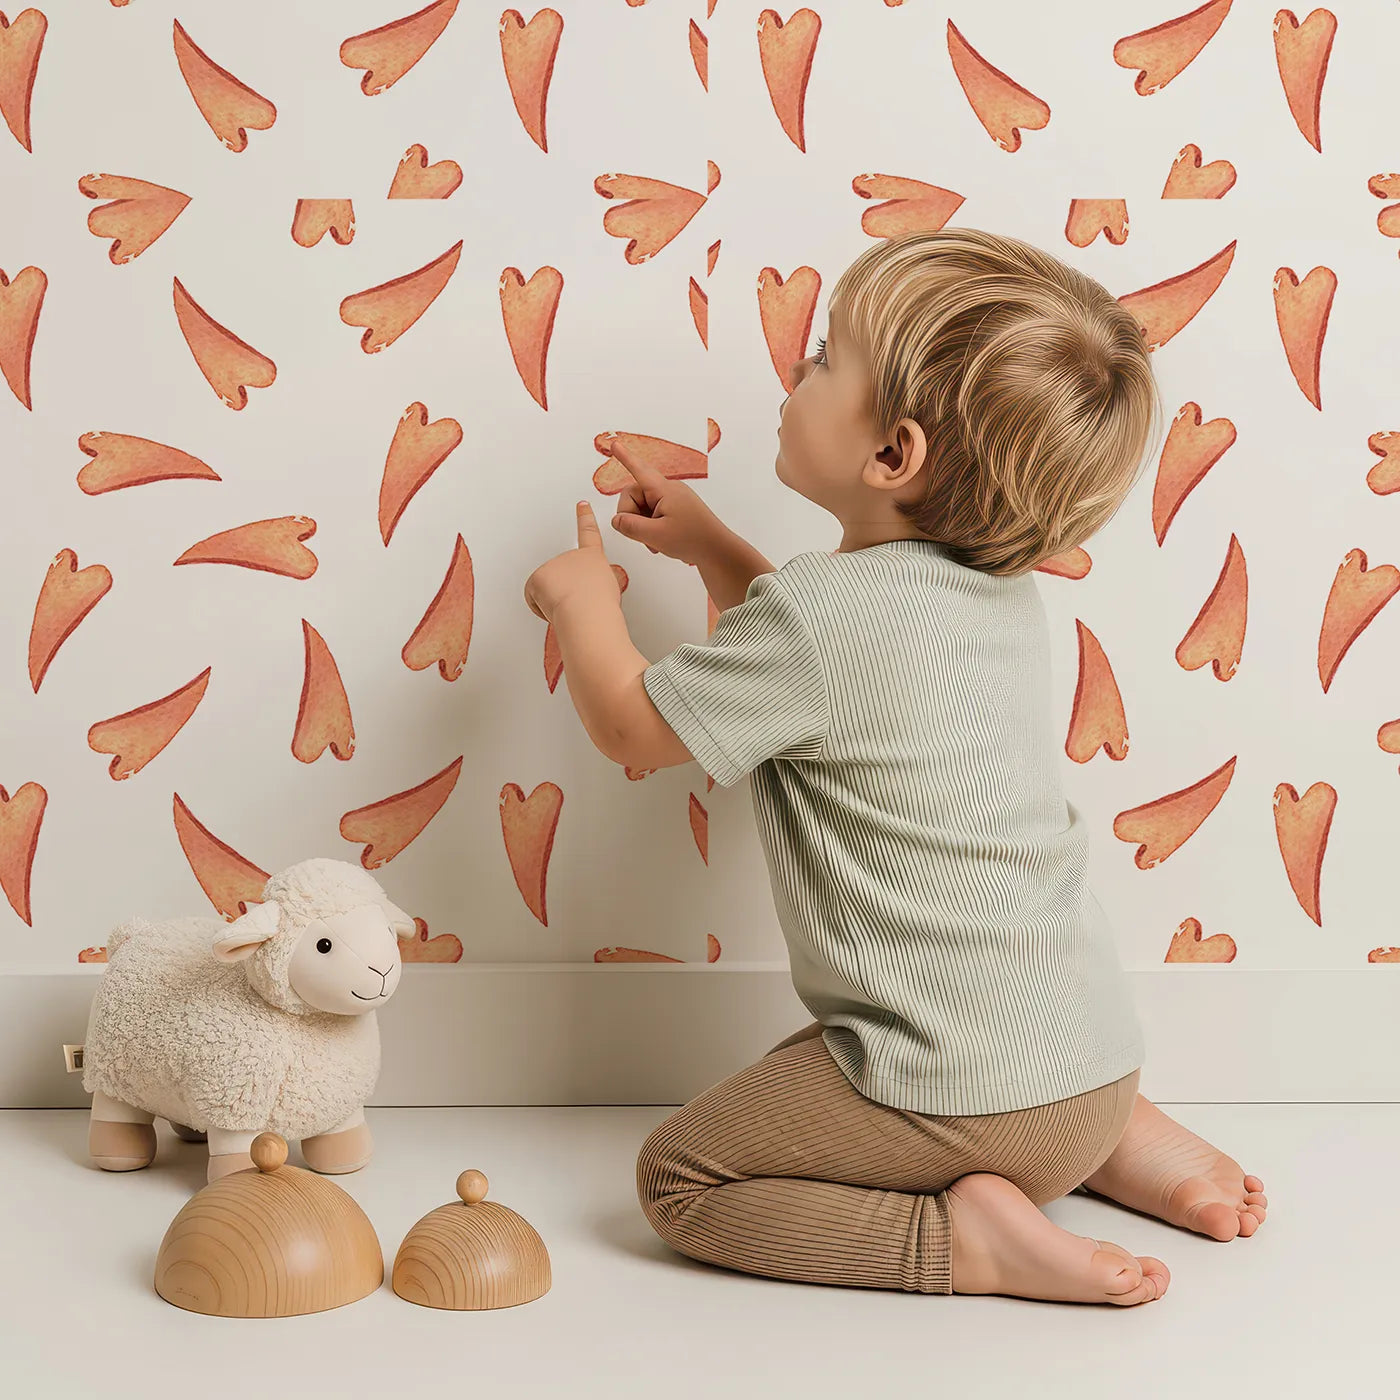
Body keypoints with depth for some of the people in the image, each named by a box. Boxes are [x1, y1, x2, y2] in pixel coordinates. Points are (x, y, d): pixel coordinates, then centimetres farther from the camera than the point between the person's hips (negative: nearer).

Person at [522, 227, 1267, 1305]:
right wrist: (708, 546, 22)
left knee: (680, 1178, 6)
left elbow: (633, 727, -6)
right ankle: (1118, 1146, 17)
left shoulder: (817, 611, -21)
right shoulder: (1004, 590, 6)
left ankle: (962, 1239, -9)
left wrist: (584, 596, 11)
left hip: (965, 1097, -8)